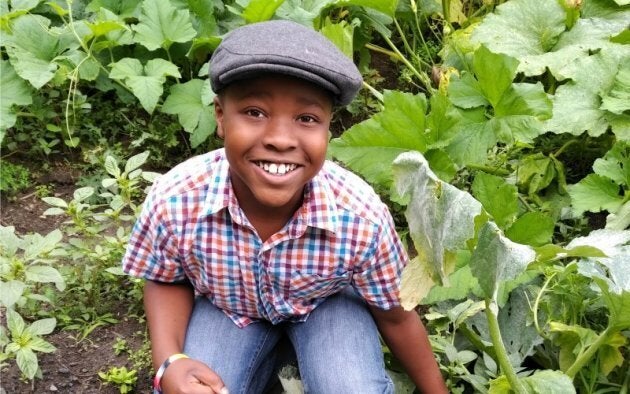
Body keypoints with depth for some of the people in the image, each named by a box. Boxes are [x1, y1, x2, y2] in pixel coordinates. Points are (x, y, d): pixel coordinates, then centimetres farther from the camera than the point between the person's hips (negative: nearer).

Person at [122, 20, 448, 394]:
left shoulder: (361, 217, -34)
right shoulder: (174, 201, -32)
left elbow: (395, 316, -14)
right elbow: (166, 281, -10)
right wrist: (169, 363, -29)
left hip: (327, 304, -1)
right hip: (225, 306, 2)